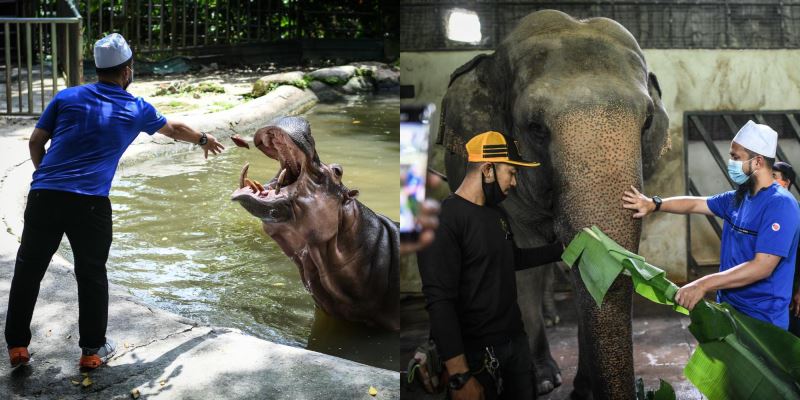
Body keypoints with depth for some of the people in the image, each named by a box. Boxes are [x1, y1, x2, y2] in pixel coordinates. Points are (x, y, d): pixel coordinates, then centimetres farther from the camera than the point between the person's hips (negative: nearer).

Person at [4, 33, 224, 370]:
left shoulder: (67, 97, 10)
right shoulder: (137, 109, 10)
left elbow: (35, 142, 11)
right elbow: (174, 129, 29)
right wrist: (203, 139, 49)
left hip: (44, 196, 2)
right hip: (90, 203, -1)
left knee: (28, 270, 13)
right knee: (92, 275, 13)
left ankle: (17, 346, 20)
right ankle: (92, 350, 20)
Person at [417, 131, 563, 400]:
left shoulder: (497, 213, 11)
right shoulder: (443, 219, -19)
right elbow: (439, 302, -24)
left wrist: (560, 250, 23)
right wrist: (460, 377, -27)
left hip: (516, 340, 8)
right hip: (476, 353, -8)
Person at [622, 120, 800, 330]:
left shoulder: (780, 204, -19)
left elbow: (763, 267, -26)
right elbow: (695, 204, 17)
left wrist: (704, 284, -30)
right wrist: (654, 204, 1)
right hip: (729, 310, 8)